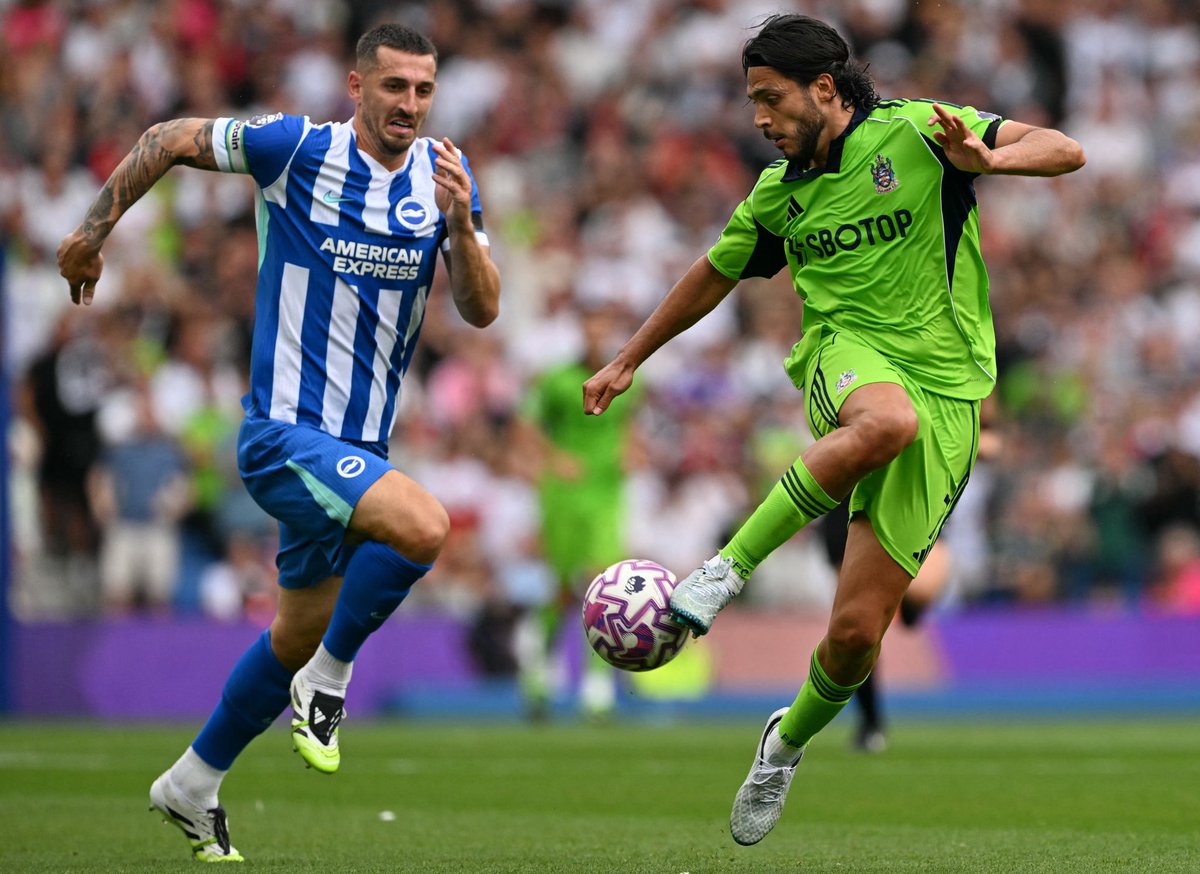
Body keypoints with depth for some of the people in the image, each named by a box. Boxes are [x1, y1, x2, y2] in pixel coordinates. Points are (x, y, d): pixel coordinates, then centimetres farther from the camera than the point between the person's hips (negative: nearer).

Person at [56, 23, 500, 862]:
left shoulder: (447, 178, 3)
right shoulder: (297, 149, -10)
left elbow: (483, 310, -4)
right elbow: (168, 140, 2)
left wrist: (461, 223, -21)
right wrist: (96, 228, 4)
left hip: (358, 445, 7)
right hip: (285, 431, -7)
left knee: (300, 633, 16)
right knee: (422, 526, -30)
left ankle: (191, 786, 35)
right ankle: (328, 683, -8)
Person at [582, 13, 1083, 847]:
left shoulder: (917, 132, -4)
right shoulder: (780, 191, 12)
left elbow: (1065, 151, -10)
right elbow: (714, 275, 29)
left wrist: (985, 158, -30)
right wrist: (628, 361, 33)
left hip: (946, 393, -2)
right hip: (848, 357, 2)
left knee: (858, 631, -6)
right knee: (888, 421, -41)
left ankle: (790, 738, 26)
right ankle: (726, 569, -31)